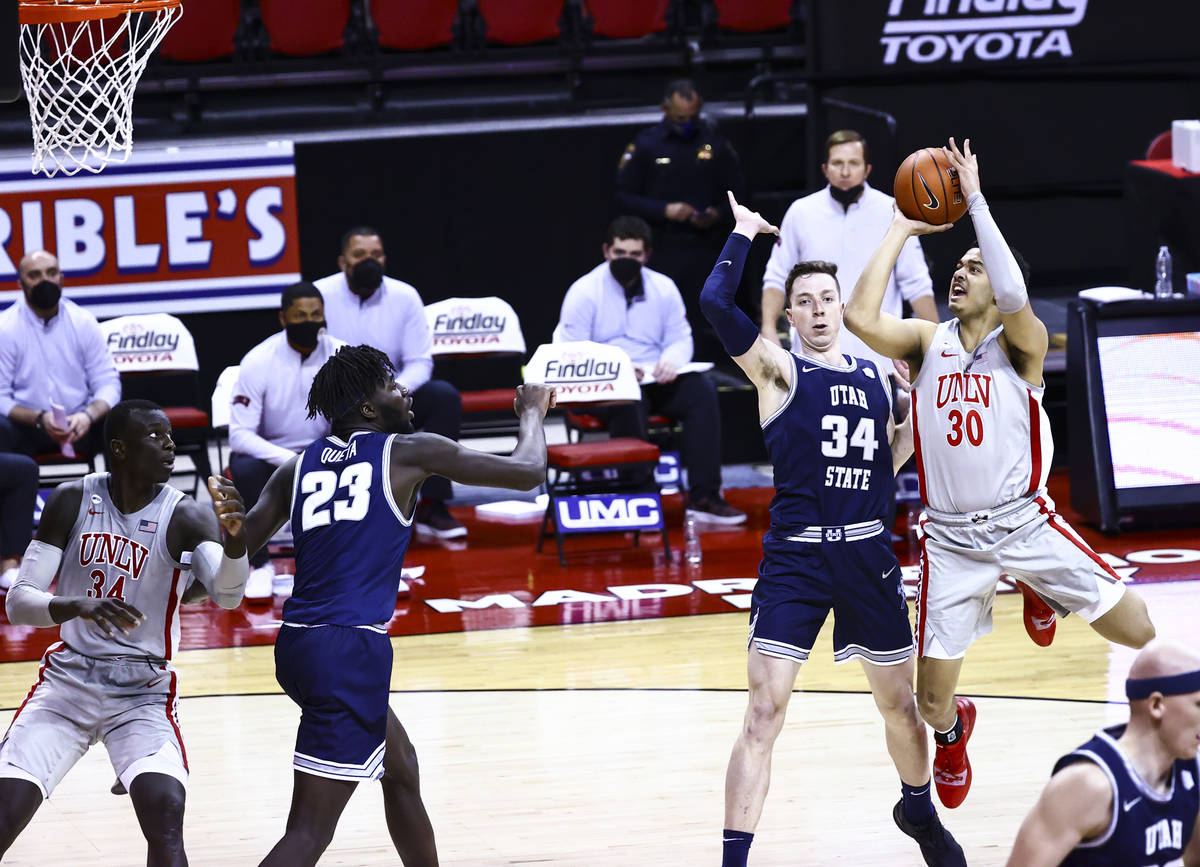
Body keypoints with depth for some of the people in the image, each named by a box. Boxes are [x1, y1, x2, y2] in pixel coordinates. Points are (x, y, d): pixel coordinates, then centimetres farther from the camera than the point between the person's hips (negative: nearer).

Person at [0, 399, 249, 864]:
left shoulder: (185, 518, -12)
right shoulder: (72, 501, -6)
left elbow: (227, 595, -29)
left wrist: (235, 537, -51)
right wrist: (78, 607, -31)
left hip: (144, 695, -1)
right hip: (67, 681, 1)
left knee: (165, 814, -26)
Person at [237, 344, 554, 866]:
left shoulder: (298, 468, 14)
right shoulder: (407, 452, 1)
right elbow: (527, 471, 6)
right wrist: (532, 412, 24)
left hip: (299, 646, 7)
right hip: (350, 651, -7)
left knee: (400, 768, 29)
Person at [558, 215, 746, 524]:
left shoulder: (664, 287, 10)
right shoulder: (584, 291, -3)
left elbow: (681, 339, 13)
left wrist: (671, 360, -13)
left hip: (654, 380, 5)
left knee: (702, 389, -22)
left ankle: (704, 496, -25)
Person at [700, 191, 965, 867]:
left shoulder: (876, 377, 12)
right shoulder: (780, 370, -3)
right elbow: (716, 303, -19)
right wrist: (745, 234, -5)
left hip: (868, 555, 5)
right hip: (796, 557, -5)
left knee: (900, 702, 18)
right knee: (765, 714, -12)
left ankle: (920, 812, 44)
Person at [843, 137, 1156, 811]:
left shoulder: (1022, 344, -5)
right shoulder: (927, 342, 3)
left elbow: (1013, 296, -29)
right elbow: (860, 316, -16)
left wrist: (976, 201, -23)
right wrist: (902, 231, -8)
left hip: (1024, 522, -1)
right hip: (951, 537, 1)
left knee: (1139, 633, -4)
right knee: (932, 701, -3)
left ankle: (1041, 595, 27)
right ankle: (955, 729, 37)